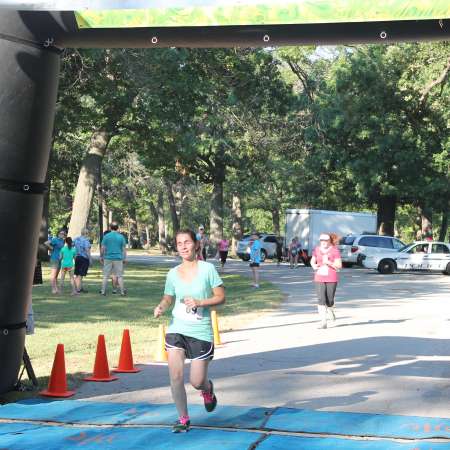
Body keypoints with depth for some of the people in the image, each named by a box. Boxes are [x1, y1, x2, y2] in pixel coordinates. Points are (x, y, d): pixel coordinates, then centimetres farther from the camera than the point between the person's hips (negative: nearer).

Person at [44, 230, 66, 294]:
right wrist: (52, 249, -13)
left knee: (56, 275, 11)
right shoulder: (55, 240, -12)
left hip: (59, 259, 9)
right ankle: (53, 289, -10)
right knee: (53, 274, -9)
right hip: (54, 258, -9)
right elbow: (46, 243, -22)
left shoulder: (62, 241, 13)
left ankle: (56, 289, 14)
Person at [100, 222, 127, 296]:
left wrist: (101, 257, 8)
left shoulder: (106, 236, -1)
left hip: (108, 258, 0)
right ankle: (122, 292, 4)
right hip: (118, 259, 0)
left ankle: (103, 291, 6)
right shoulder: (121, 237, 0)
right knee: (119, 276, 5)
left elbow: (102, 248, -1)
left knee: (105, 276, 7)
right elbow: (124, 248, 1)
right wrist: (125, 258, 8)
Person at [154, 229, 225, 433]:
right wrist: (161, 307, -8)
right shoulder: (173, 273, 3)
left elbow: (221, 297, -4)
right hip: (176, 330, 2)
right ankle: (183, 418, 10)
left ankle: (208, 389, 40)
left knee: (197, 382, 1)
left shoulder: (207, 269, -6)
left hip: (201, 332, -2)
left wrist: (199, 303, -18)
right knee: (175, 375, -9)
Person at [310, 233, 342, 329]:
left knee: (329, 300, 4)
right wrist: (314, 265, -4)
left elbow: (339, 265, -8)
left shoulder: (334, 251, -6)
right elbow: (312, 261, 18)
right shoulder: (317, 250, 4)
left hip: (331, 279, -2)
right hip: (319, 279, 2)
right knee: (321, 300, -10)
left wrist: (328, 262, -22)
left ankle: (331, 310, 41)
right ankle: (323, 322, -9)